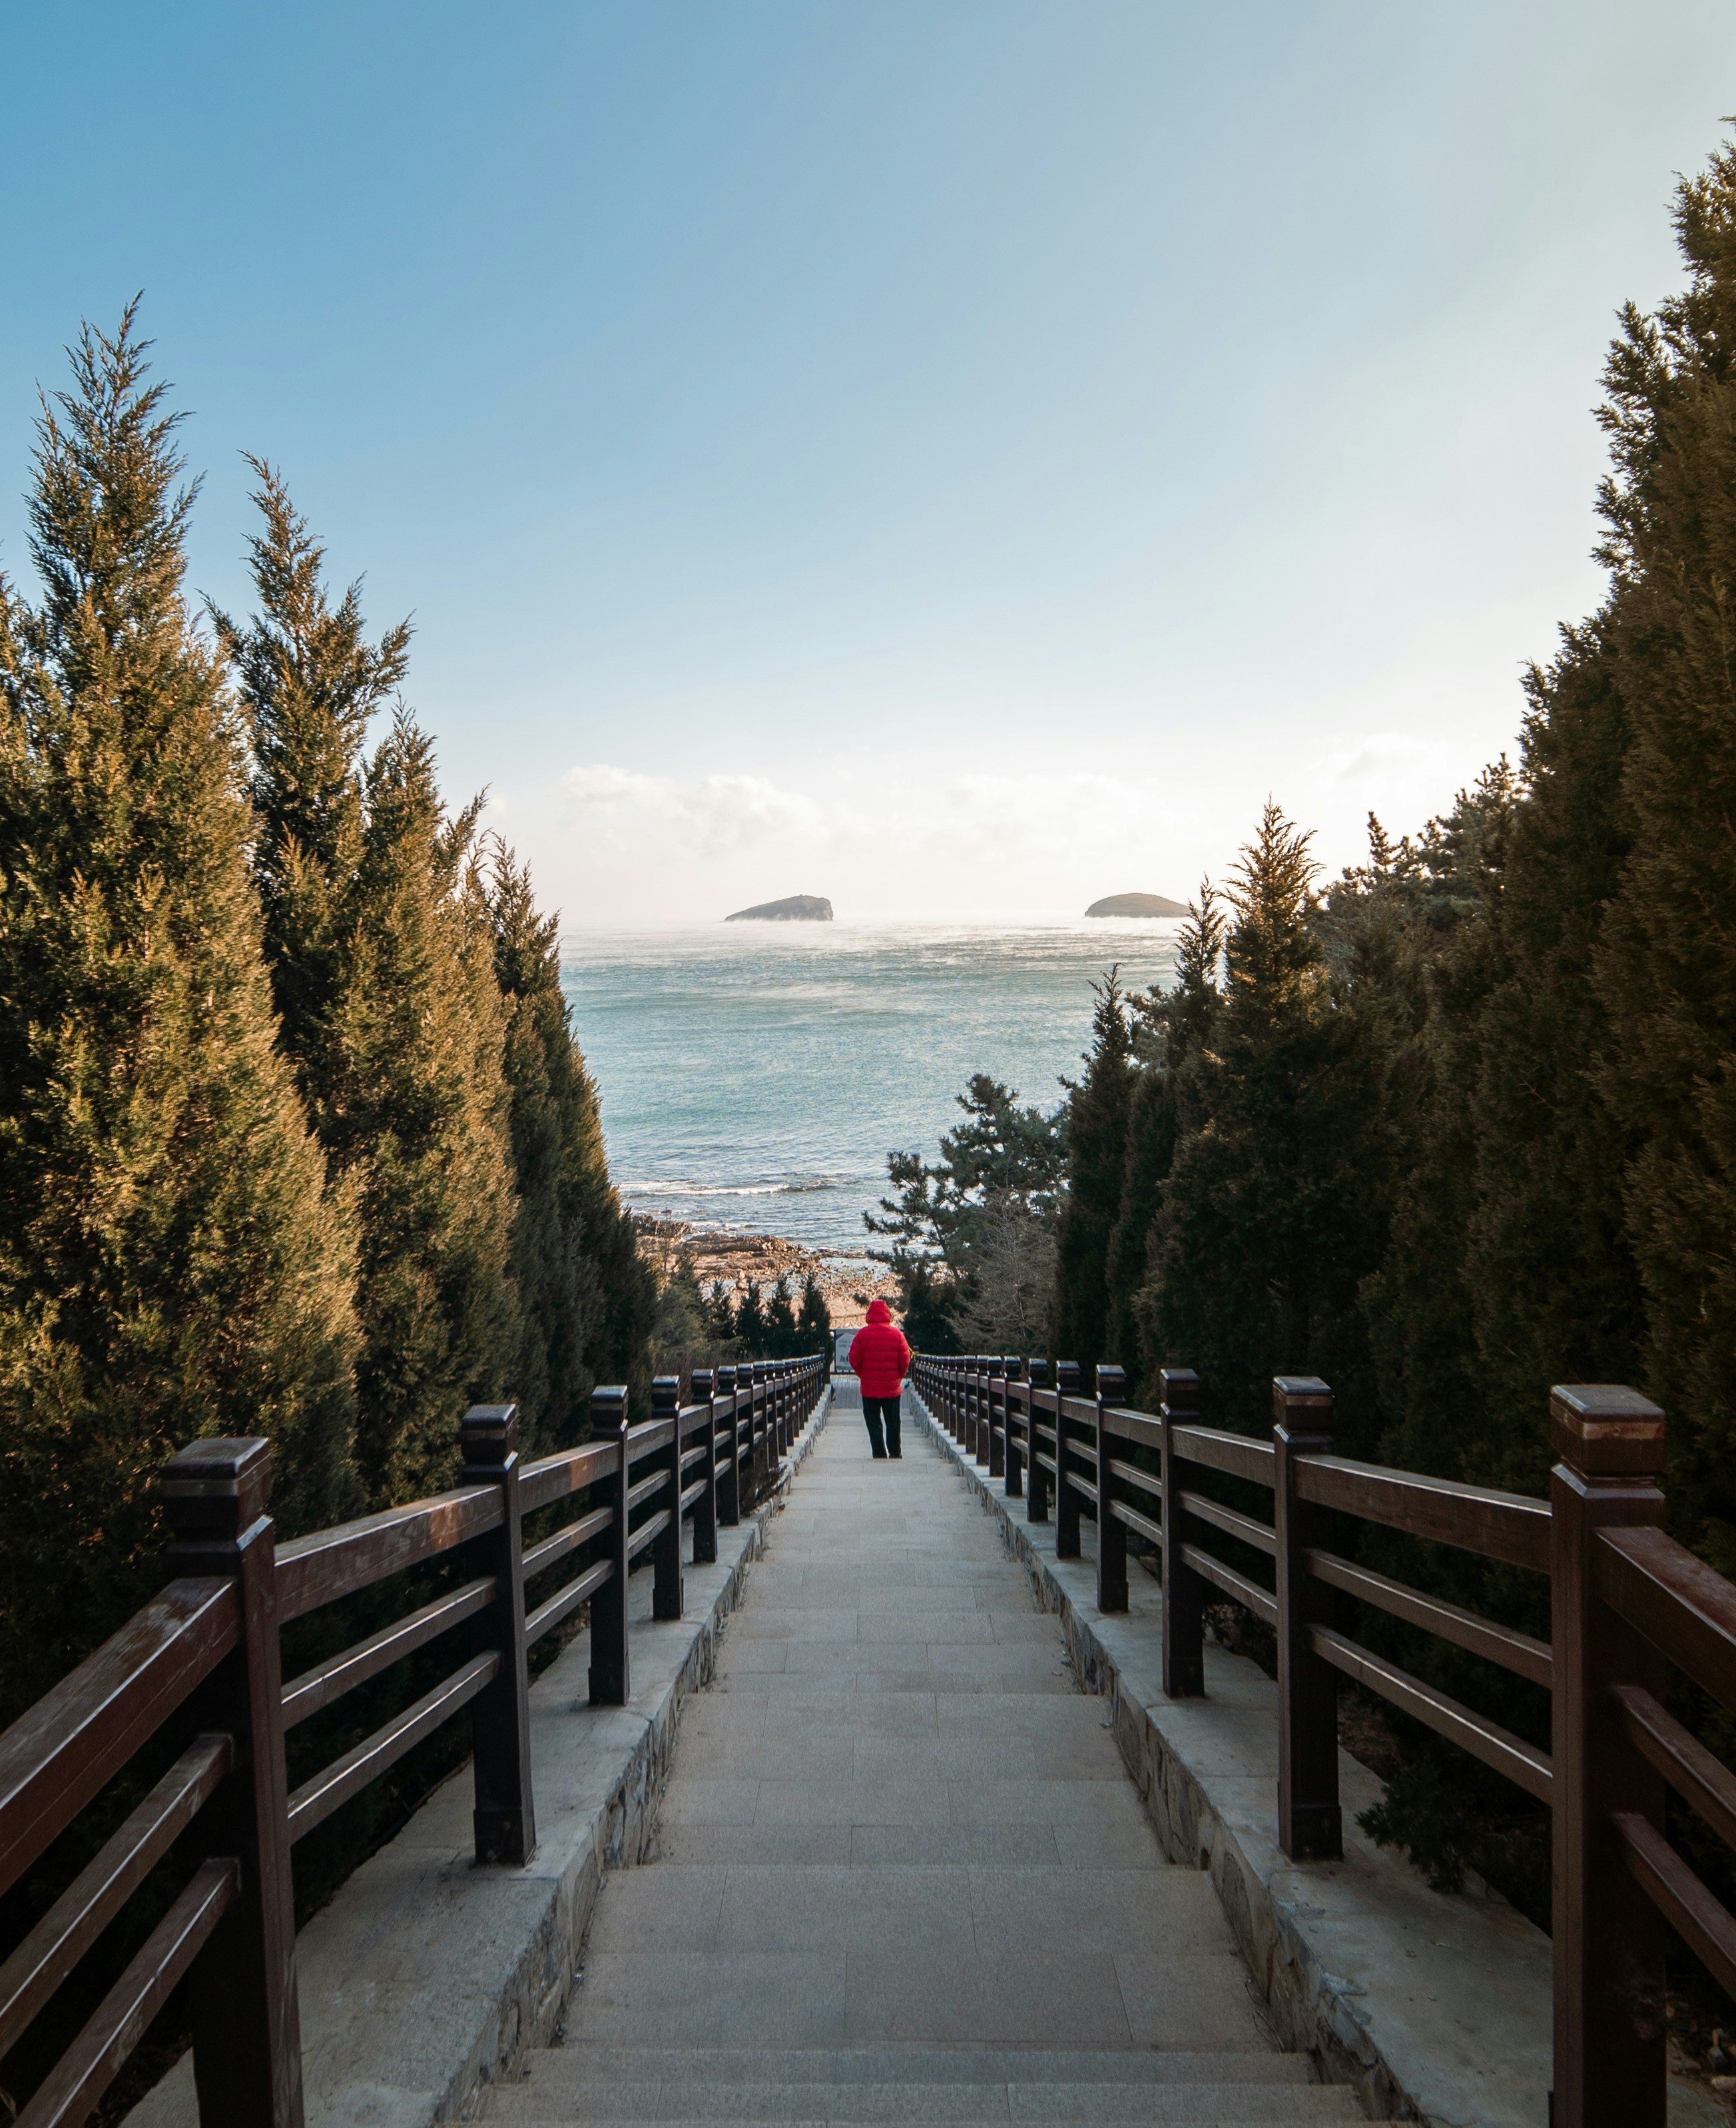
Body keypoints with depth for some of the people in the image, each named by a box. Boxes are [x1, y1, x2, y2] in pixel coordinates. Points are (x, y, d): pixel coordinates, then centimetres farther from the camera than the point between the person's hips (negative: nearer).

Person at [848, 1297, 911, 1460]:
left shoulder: (862, 1334, -6)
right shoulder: (896, 1333, -3)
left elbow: (854, 1359, -5)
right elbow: (905, 1359, -3)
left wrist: (861, 1374, 11)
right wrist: (900, 1375, 14)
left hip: (869, 1387, -1)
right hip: (892, 1386, 1)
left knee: (874, 1422, 5)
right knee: (892, 1422, 14)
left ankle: (880, 1454, 0)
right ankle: (895, 1453, 19)